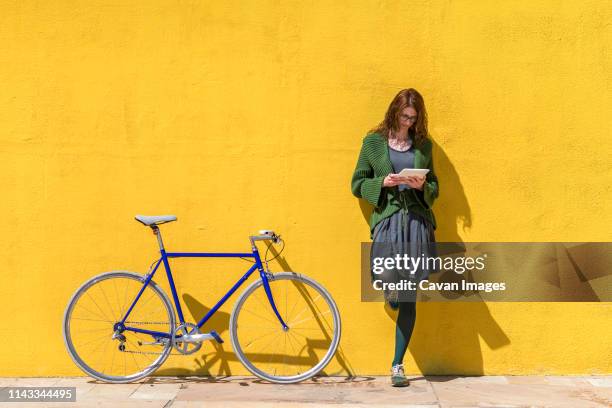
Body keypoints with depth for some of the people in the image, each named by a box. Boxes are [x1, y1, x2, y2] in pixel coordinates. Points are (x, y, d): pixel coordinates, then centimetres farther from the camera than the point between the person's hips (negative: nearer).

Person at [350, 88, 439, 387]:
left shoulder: (423, 144, 11)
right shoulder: (373, 141, 6)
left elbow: (435, 188, 16)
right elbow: (357, 184, 6)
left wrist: (422, 186, -6)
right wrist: (383, 183, -11)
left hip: (417, 219, 2)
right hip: (387, 218, -2)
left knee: (409, 296, 4)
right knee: (388, 281, -24)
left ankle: (397, 364, 15)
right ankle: (391, 291, 15)